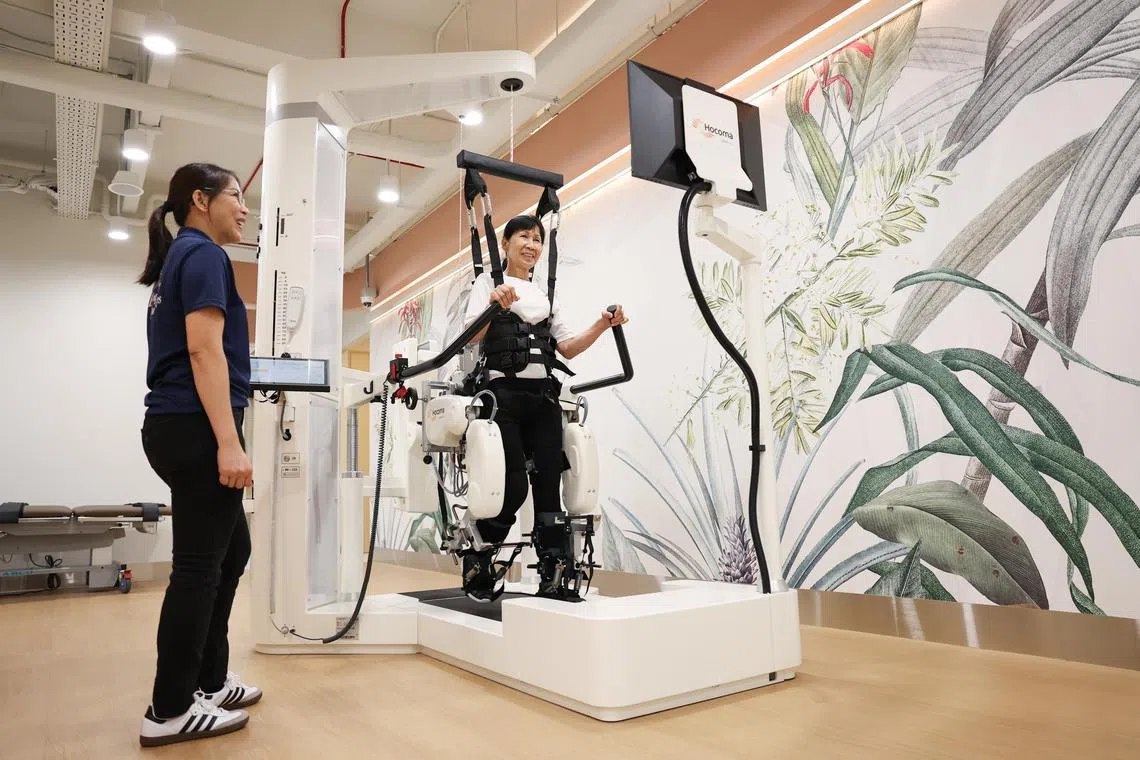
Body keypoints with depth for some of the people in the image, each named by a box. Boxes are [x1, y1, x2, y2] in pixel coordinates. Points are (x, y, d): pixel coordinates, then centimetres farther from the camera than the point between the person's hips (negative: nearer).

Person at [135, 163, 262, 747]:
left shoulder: (179, 258, 22)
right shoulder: (203, 255, -8)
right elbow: (205, 351, -19)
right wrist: (228, 441, -23)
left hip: (179, 428, 10)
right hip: (195, 429, -10)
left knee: (230, 550, 16)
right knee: (199, 565, -3)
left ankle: (208, 682, 26)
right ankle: (170, 710, 9)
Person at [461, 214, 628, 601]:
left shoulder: (547, 294, 23)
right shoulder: (488, 282, 9)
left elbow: (568, 347, 13)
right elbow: (472, 335, -7)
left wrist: (602, 325, -2)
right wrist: (494, 304, -26)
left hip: (543, 397, 5)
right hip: (502, 392, -5)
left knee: (548, 483, -1)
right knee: (514, 486, -11)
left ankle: (553, 576, 5)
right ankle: (476, 565, 10)